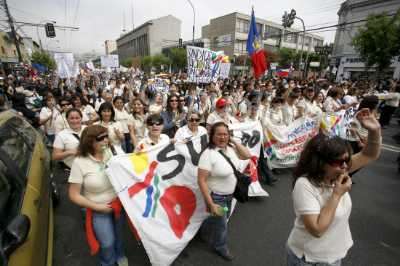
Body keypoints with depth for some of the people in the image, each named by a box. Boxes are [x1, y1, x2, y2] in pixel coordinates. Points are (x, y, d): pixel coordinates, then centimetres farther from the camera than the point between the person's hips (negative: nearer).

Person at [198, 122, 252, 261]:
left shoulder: (231, 148, -7)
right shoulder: (208, 154, -27)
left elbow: (247, 155, -2)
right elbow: (201, 180, -25)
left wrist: (234, 141, -12)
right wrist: (211, 203, -25)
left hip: (230, 194, 7)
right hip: (216, 196, -6)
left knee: (219, 219, 29)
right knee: (221, 224, 16)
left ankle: (205, 230, 60)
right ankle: (221, 247, 48)